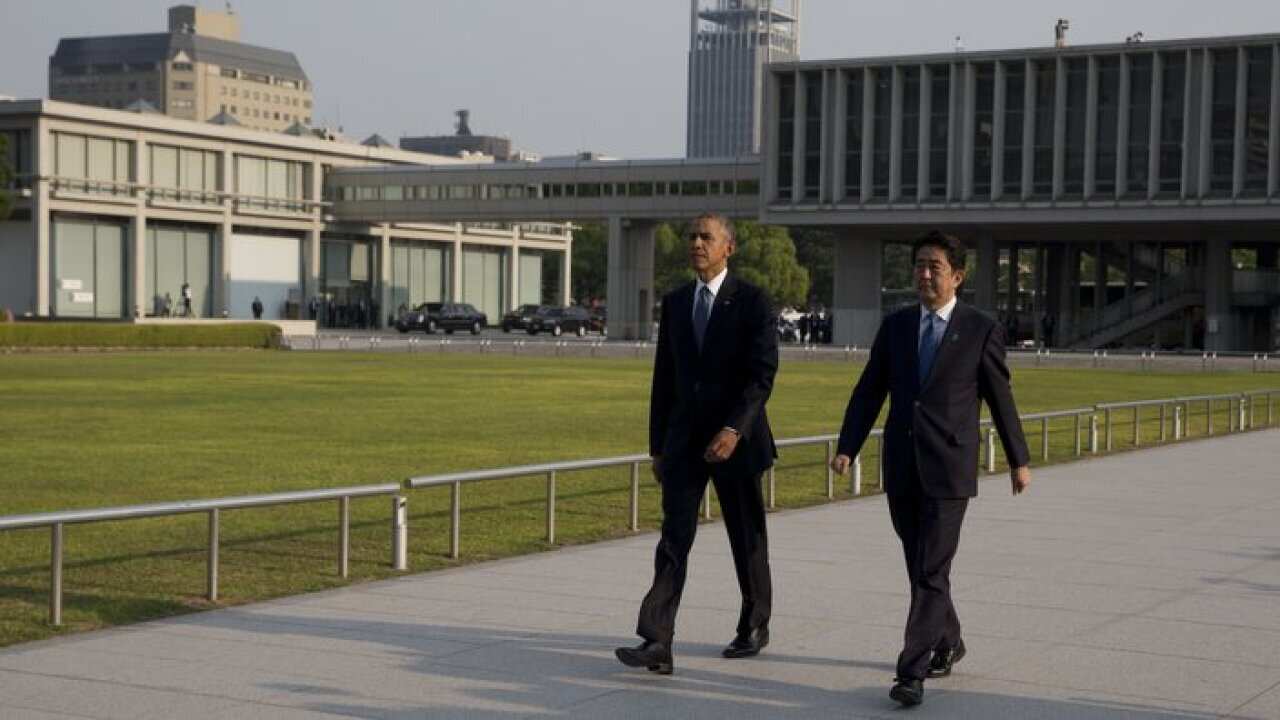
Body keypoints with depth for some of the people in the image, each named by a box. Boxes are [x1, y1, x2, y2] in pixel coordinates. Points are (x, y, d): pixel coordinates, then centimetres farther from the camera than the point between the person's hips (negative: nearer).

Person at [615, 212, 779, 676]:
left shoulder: (752, 301, -7)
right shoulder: (675, 302, 9)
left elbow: (763, 374, -15)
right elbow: (664, 377, 12)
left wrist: (733, 429, -26)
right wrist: (657, 446, 11)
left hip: (735, 437, -3)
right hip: (684, 439, 4)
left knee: (747, 538, 11)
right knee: (674, 537, -8)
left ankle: (755, 626, 31)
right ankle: (656, 644, -15)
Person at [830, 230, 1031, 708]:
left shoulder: (981, 330, -2)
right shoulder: (895, 326, 7)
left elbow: (1000, 399, 5)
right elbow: (868, 393, 6)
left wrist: (1019, 461, 11)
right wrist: (846, 449, -5)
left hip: (949, 470, -4)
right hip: (901, 469, 4)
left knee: (931, 573, -9)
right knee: (920, 569, 15)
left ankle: (912, 671, -7)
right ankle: (947, 643, 36)